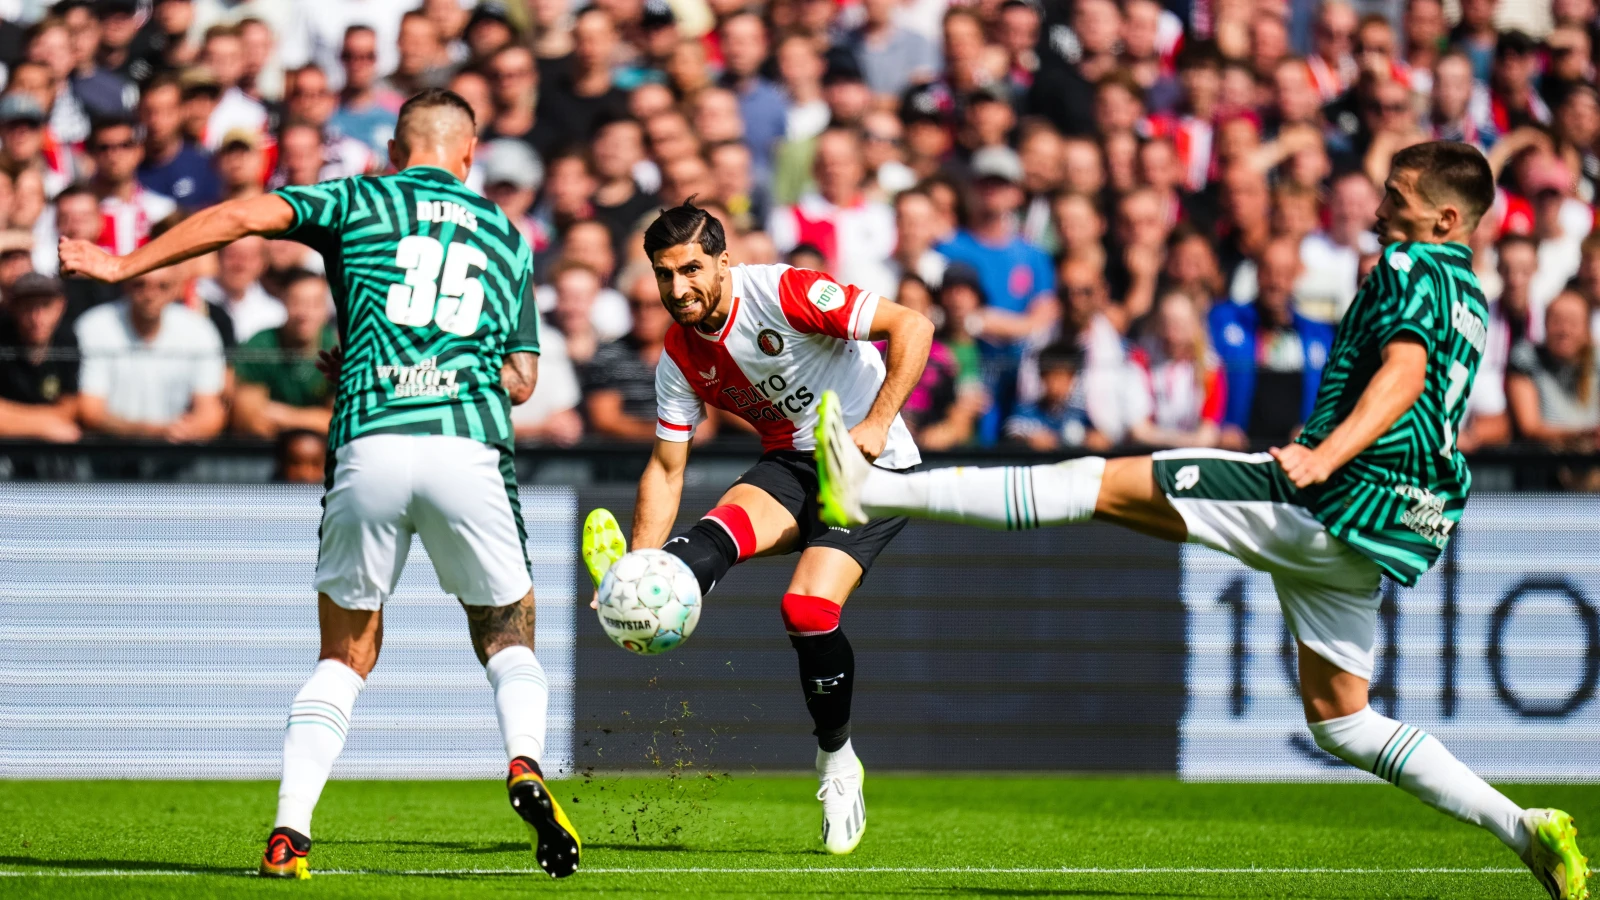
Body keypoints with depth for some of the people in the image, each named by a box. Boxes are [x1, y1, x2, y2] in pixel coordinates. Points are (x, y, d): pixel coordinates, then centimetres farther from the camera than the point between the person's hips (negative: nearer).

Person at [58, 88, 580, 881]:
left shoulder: (360, 204, 15)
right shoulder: (506, 236, 22)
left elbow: (244, 216, 1)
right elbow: (522, 377, 21)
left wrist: (123, 265, 7)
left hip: (367, 449, 0)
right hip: (471, 449, 0)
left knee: (345, 655, 14)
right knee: (508, 637, 18)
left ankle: (289, 831, -1)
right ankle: (525, 764, -13)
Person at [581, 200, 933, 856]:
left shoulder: (783, 293, -20)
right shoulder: (680, 358, -2)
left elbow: (912, 327, -20)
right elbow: (666, 468, 2)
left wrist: (878, 423, -27)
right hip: (790, 462, 5)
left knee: (808, 609, -22)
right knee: (722, 531, -30)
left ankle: (836, 761, -2)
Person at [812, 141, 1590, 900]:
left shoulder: (1410, 268, -5)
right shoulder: (1468, 298, 23)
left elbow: (1404, 371, -23)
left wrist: (1325, 458, -35)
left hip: (1334, 498, -9)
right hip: (1373, 538, 9)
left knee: (1107, 485, -10)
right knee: (1338, 719, 14)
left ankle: (868, 493, -15)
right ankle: (1524, 830, 6)